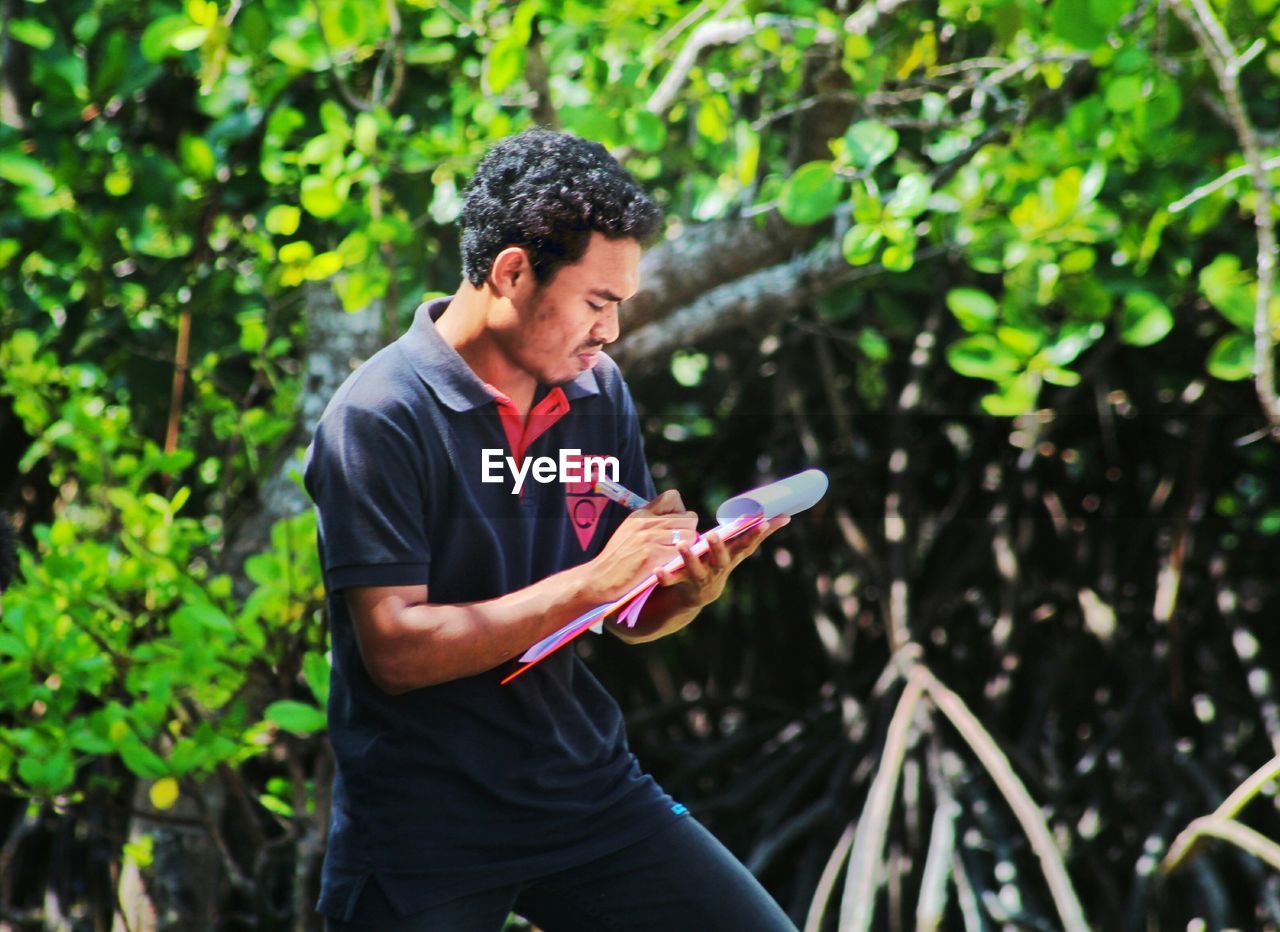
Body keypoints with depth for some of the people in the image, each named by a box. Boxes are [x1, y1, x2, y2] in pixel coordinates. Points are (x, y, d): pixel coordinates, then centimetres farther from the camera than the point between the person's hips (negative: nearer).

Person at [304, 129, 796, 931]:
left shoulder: (599, 394, 5)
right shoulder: (381, 419, -14)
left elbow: (632, 620, 11)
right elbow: (397, 649, -21)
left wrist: (690, 588, -12)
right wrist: (591, 581, -22)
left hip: (587, 791, 5)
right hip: (426, 826, -5)